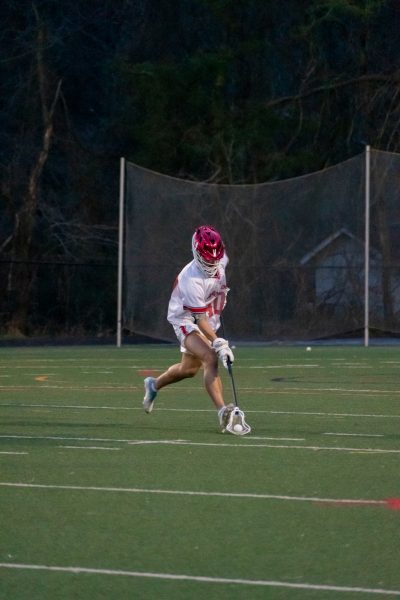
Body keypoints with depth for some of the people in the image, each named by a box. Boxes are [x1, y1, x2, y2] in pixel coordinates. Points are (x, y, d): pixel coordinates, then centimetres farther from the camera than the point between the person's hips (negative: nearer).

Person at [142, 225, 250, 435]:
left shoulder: (222, 260, -12)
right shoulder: (191, 280, -33)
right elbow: (201, 319, -33)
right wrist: (218, 343, -41)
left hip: (209, 317, 8)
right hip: (186, 320, -8)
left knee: (189, 368, 20)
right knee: (210, 359, -28)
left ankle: (154, 385, 47)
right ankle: (224, 413, -33)